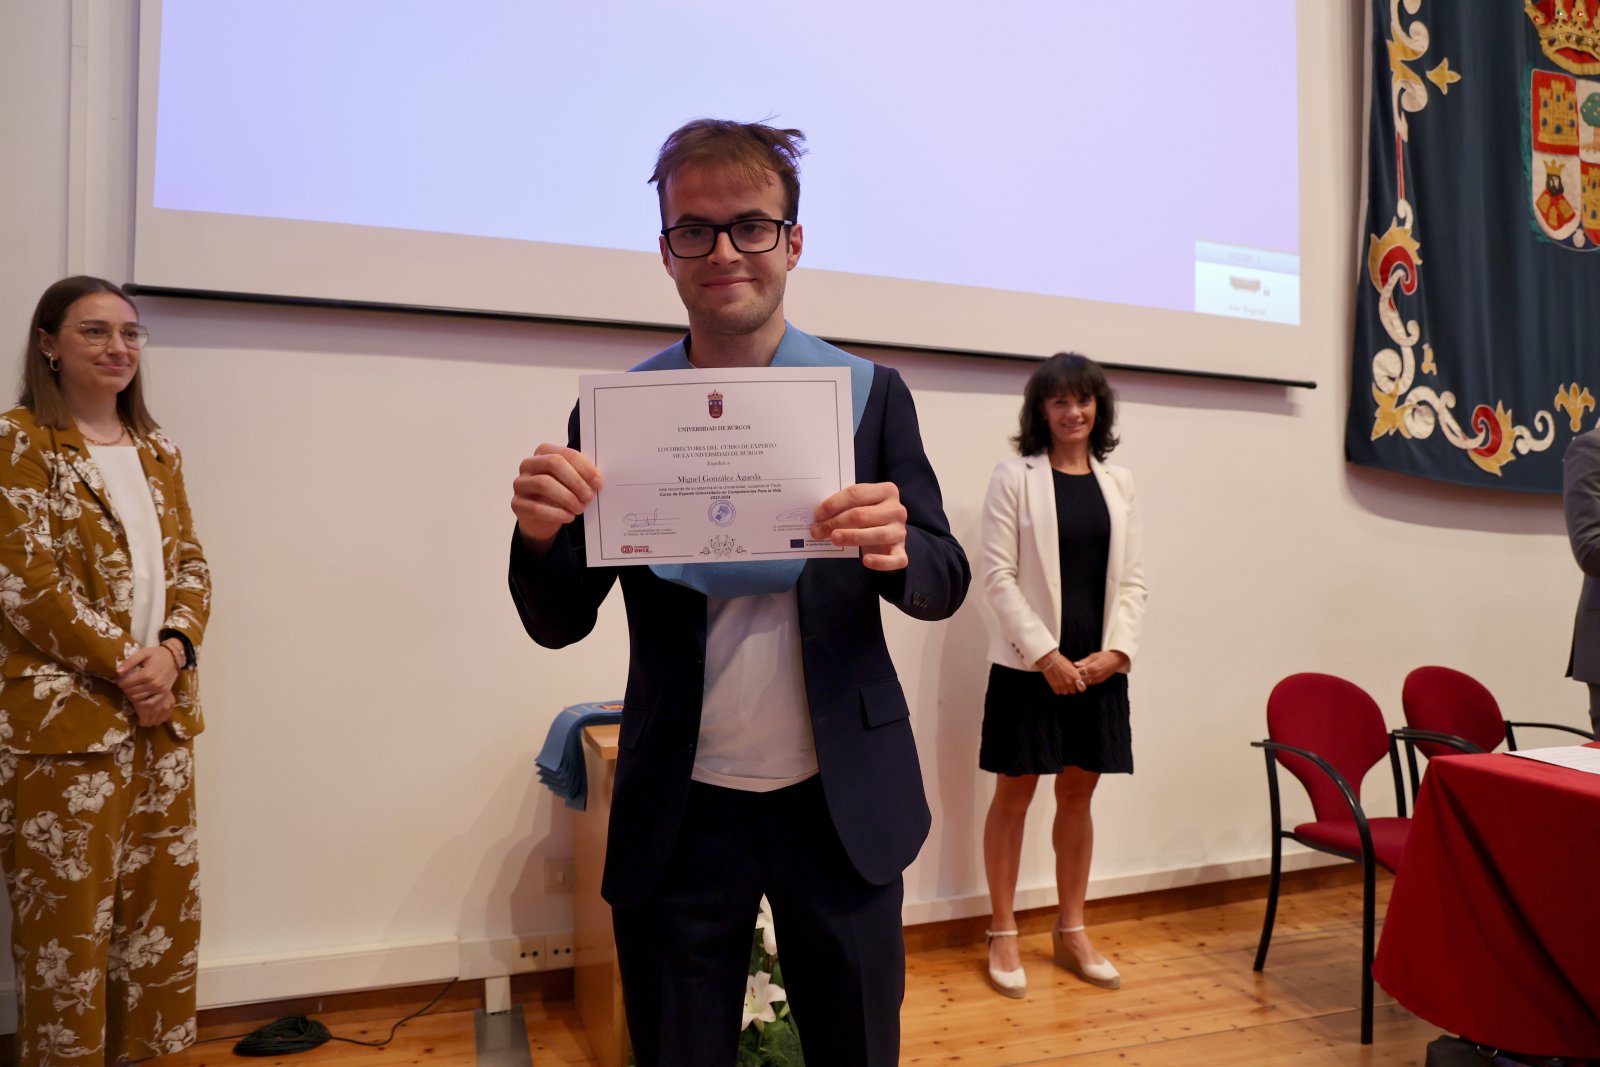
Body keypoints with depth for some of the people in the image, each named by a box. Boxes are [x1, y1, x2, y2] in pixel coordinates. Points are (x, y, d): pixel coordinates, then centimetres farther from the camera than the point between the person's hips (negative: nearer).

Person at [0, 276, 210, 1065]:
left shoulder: (157, 452, 13)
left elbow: (189, 565, 9)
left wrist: (172, 650, -10)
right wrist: (124, 666, -16)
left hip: (161, 712, 6)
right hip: (64, 714, -6)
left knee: (163, 902, 12)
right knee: (68, 913, 4)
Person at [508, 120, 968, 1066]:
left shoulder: (871, 393, -2)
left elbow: (946, 585, -1)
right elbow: (560, 623, 1)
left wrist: (897, 549, -25)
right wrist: (541, 536, -21)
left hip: (841, 800, 0)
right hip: (679, 809, 1)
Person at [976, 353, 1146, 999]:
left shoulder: (1118, 483, 9)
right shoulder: (1015, 477, -4)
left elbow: (1132, 579, 7)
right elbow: (998, 576, -9)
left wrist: (1116, 650, -7)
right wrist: (1046, 654, -15)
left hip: (1098, 667, 4)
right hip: (1028, 665, -4)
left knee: (1077, 795, 13)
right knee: (1014, 796, 6)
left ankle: (1071, 931, 27)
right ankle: (1003, 935, 19)